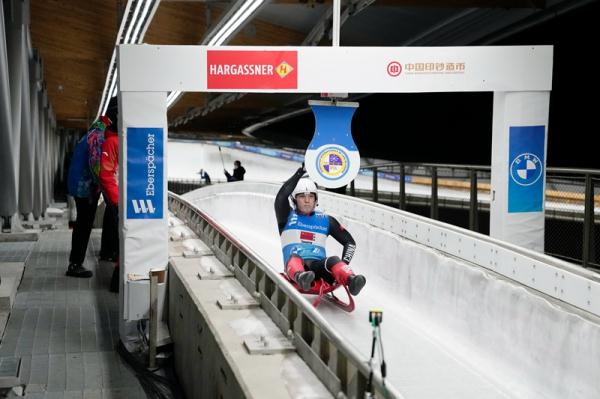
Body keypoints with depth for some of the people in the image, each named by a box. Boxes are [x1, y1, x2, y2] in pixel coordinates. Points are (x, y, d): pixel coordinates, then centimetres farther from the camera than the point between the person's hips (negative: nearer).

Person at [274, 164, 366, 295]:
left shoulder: (326, 220, 21)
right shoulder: (288, 217, 14)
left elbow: (350, 242, 21)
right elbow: (280, 198, -7)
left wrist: (344, 264, 3)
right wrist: (299, 173, -11)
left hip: (319, 266, 2)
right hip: (295, 266, -2)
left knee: (333, 260, -32)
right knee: (295, 258, -37)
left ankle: (351, 280, -61)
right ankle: (301, 278, -69)